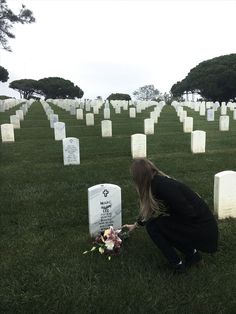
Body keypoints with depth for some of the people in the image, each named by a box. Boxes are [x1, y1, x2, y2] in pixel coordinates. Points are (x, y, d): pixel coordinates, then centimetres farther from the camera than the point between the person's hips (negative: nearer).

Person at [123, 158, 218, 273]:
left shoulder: (162, 186, -24)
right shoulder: (160, 181, 5)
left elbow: (188, 213, -24)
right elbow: (147, 212, 21)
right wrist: (135, 225, 38)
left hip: (203, 232, -9)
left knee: (152, 226, -7)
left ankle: (178, 264, 4)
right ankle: (193, 253, 17)